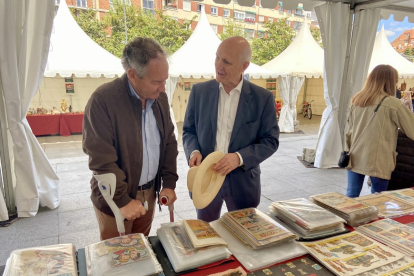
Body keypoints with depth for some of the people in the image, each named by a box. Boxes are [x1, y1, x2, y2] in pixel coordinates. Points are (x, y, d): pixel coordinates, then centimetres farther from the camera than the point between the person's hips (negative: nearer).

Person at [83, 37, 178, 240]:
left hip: (149, 193, 5)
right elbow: (101, 159, -21)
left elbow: (169, 142, 5)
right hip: (115, 199, -5)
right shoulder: (103, 100, -20)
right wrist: (123, 200, -18)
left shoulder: (160, 98, -1)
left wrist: (169, 183, 0)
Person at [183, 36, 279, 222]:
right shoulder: (199, 91, -3)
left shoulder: (263, 98, -8)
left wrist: (240, 157, -21)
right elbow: (189, 130, 5)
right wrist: (193, 151, -16)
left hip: (243, 182, -1)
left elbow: (270, 140, -6)